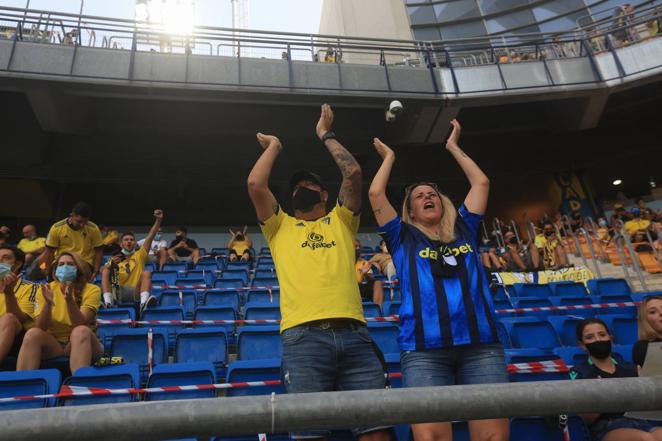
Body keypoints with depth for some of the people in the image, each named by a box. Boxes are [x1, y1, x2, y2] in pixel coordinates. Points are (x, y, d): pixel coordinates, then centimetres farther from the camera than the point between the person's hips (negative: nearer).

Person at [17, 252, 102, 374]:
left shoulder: (91, 290, -5)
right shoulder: (47, 289, 4)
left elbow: (81, 325, -17)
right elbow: (40, 327, -6)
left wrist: (70, 300, -32)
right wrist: (48, 304, -24)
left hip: (81, 343, -2)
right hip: (53, 344, 3)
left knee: (81, 331, -34)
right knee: (33, 333, -27)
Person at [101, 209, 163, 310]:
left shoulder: (140, 255, 16)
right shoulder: (115, 258, 23)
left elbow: (150, 236, 2)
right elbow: (103, 271, 9)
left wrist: (158, 220, -10)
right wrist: (111, 264, -11)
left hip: (136, 293, -2)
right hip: (119, 293, 2)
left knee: (146, 273, -26)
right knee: (106, 271, -15)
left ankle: (144, 302, -51)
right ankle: (107, 302, -36)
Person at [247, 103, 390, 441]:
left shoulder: (341, 221, 22)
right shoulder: (280, 227, 21)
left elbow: (353, 172, 10)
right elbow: (255, 184, 7)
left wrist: (326, 135, 24)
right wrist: (273, 146, 24)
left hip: (353, 334, 1)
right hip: (303, 337, 0)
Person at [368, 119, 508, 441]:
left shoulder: (464, 230, 23)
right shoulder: (404, 239, 16)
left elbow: (481, 183, 23)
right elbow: (375, 194, 11)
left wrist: (454, 147, 34)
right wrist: (389, 157, 26)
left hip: (481, 344, 2)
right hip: (424, 349, -2)